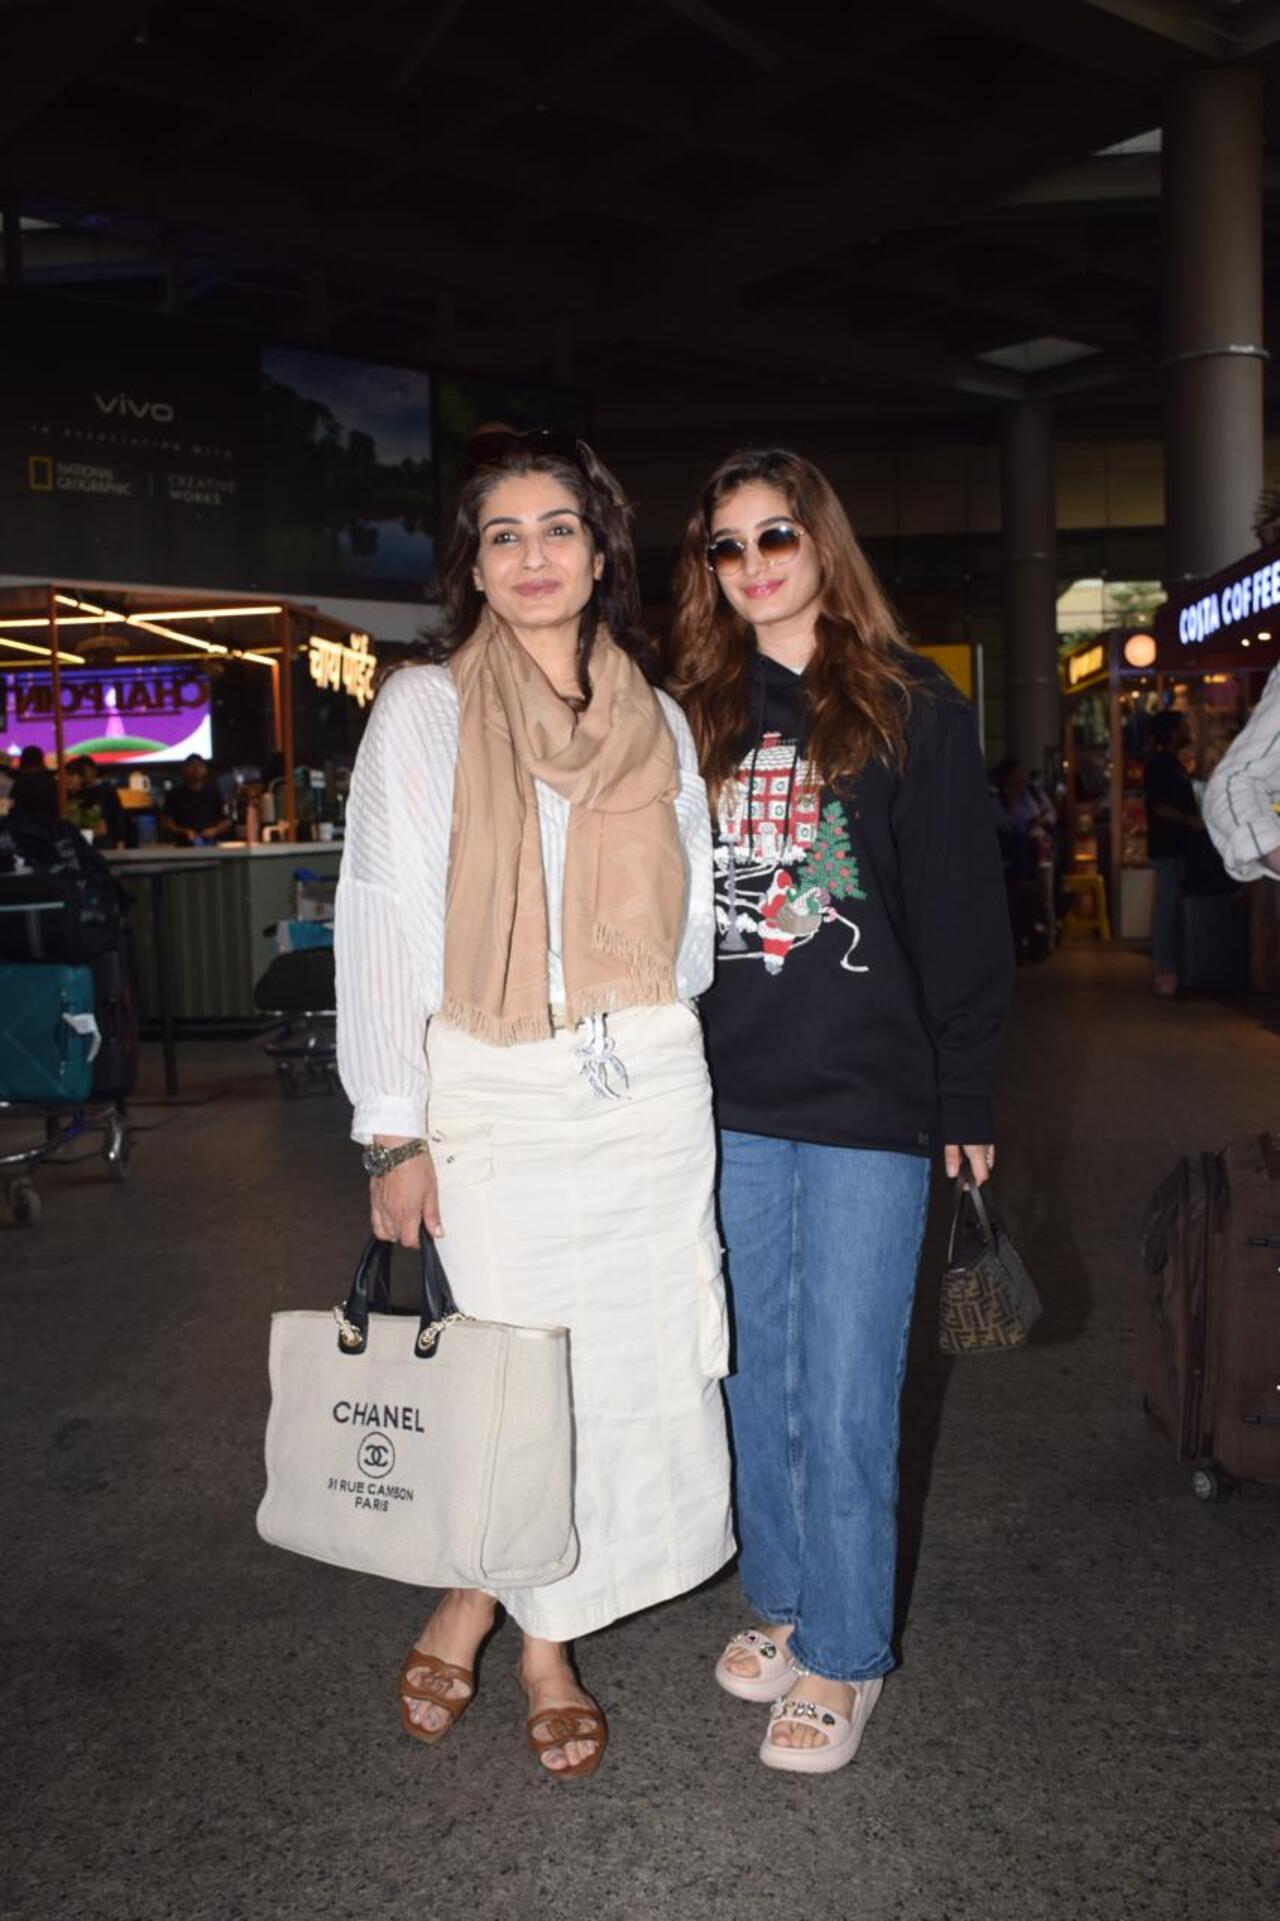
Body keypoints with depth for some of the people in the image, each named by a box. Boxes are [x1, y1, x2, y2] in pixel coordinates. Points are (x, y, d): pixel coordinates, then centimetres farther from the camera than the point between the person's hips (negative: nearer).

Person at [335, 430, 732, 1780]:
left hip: (650, 1092, 4)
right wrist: (395, 1134, -8)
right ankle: (539, 1643, 27)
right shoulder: (424, 709, -1)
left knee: (638, 1361, 6)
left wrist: (687, 1081, 10)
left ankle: (481, 1606, 28)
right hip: (496, 1096, -4)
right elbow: (382, 922, -4)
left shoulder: (655, 723, 10)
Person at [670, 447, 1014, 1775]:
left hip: (867, 1107, -4)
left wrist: (964, 1095, -5)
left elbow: (962, 915, -2)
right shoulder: (697, 718, 9)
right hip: (729, 1105, 4)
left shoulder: (911, 708, -1)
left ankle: (841, 1653, 21)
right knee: (750, 1375, 14)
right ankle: (777, 1601, 34)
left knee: (843, 1397, 2)